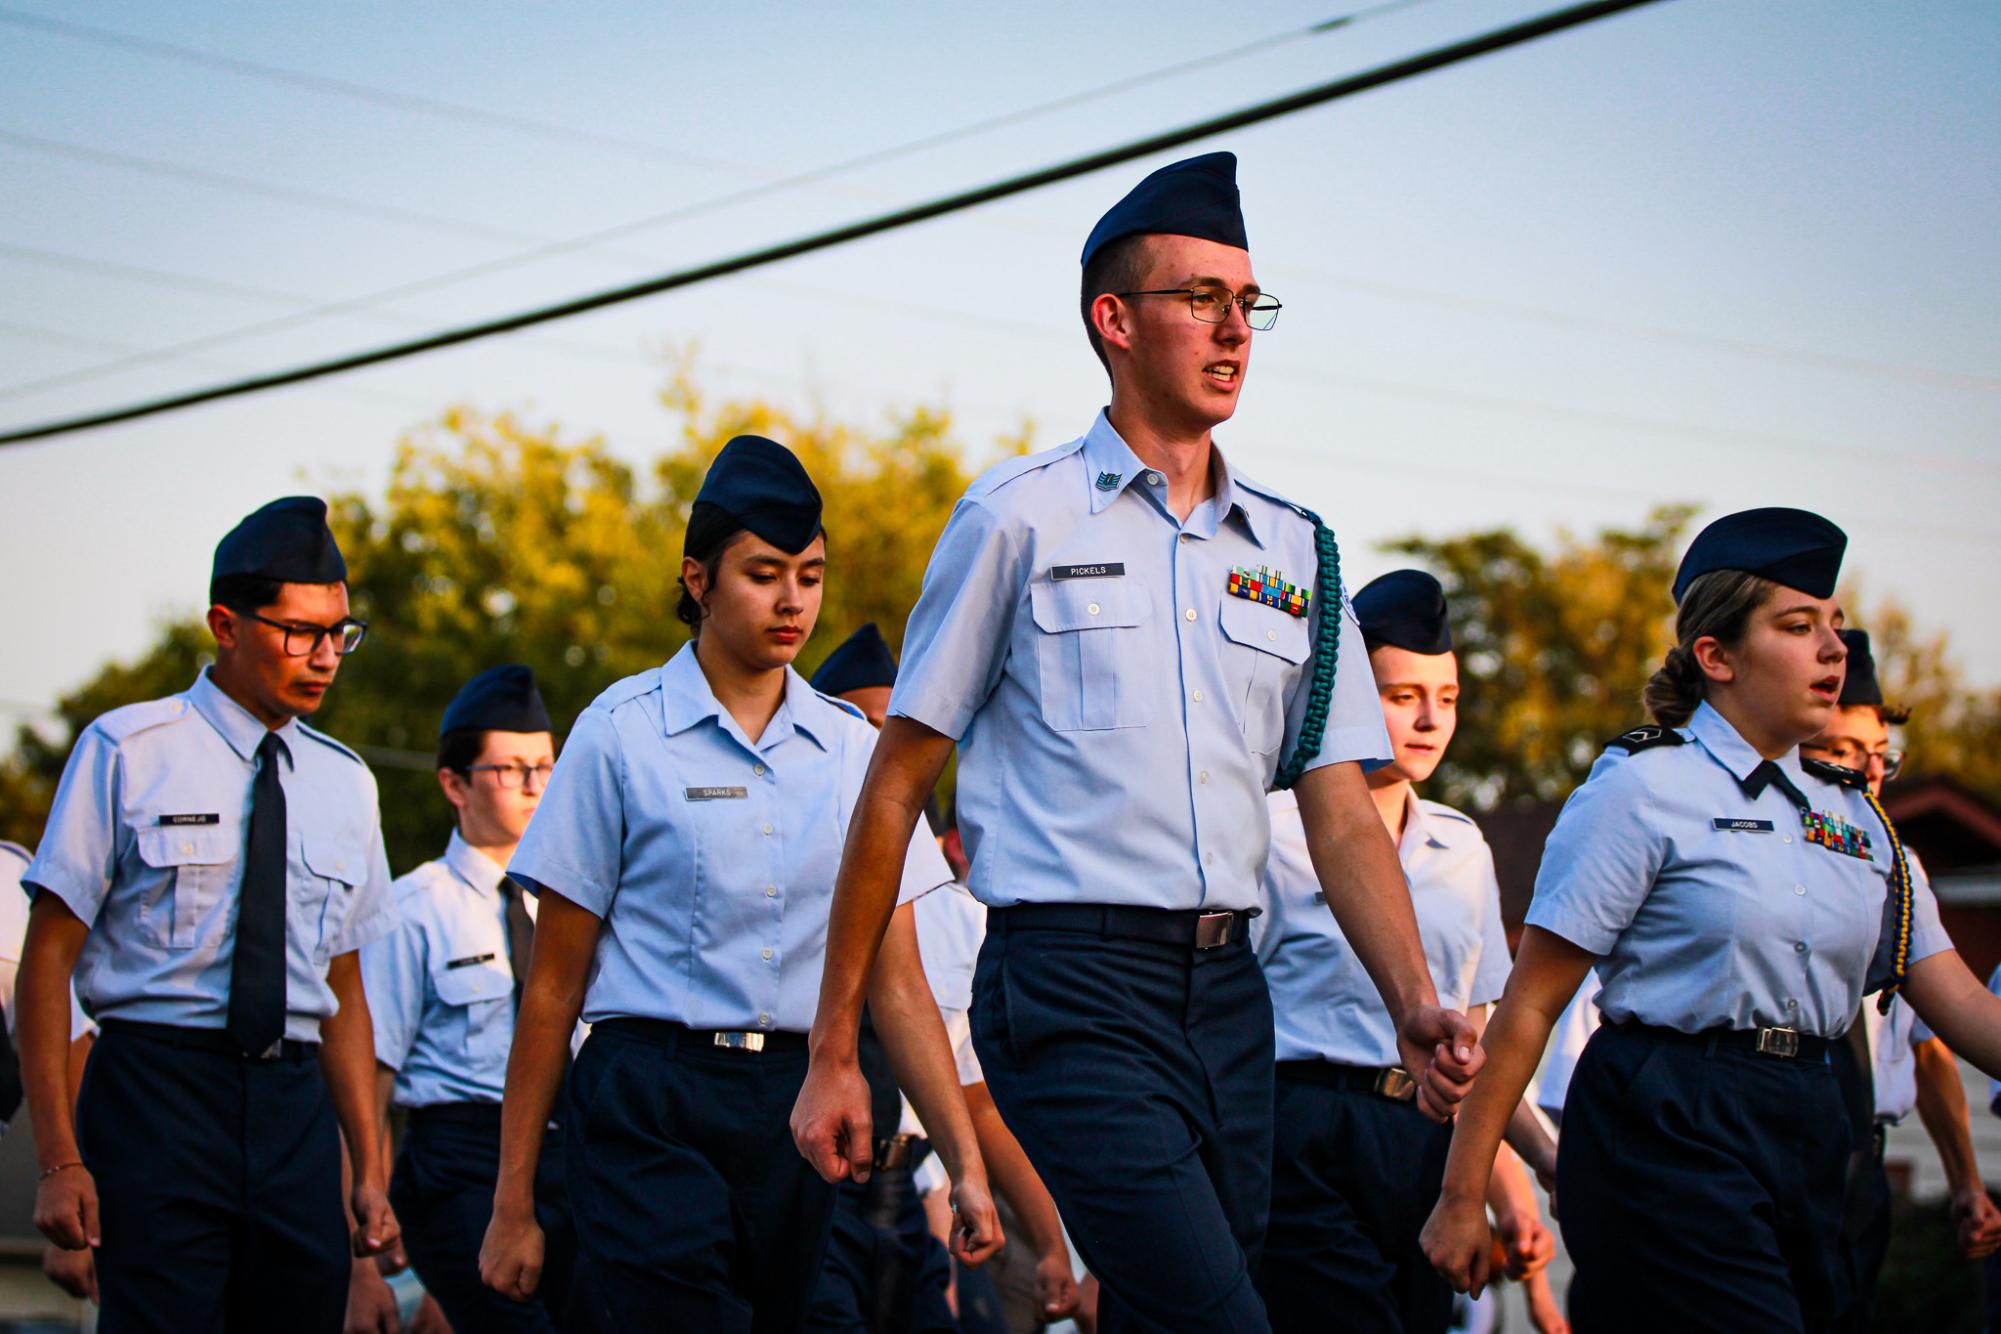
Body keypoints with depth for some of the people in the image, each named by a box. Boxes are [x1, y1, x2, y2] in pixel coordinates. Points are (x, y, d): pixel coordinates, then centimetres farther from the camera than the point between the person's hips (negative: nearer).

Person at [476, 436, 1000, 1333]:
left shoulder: (852, 749, 10)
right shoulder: (623, 736, 0)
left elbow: (896, 983, 8)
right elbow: (554, 984, 1)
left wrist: (967, 1165, -2)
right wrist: (513, 1207, 0)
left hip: (796, 1108, 4)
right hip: (650, 1110, -4)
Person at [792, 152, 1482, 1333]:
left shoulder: (1296, 550, 15)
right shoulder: (1020, 519, 2)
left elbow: (1341, 807, 11)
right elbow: (897, 790, 3)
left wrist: (1414, 1001, -7)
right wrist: (835, 1051, 1)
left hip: (1230, 993, 6)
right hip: (1076, 985, -5)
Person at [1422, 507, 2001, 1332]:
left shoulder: (1855, 816, 15)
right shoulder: (1644, 787, -4)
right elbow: (1531, 1005, -6)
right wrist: (1462, 1195, -9)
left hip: (1806, 1131, 7)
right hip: (1667, 1133, -7)